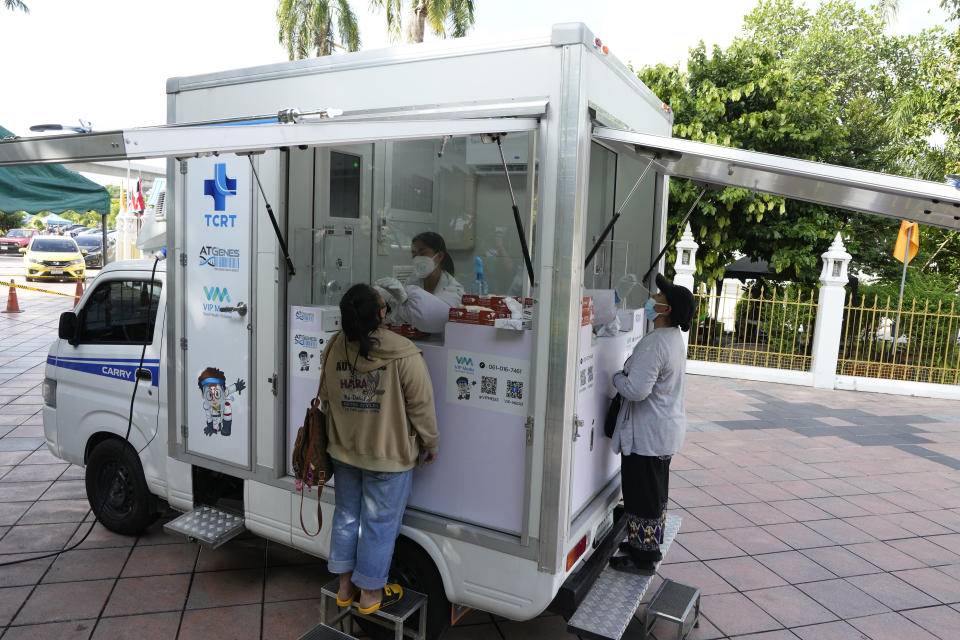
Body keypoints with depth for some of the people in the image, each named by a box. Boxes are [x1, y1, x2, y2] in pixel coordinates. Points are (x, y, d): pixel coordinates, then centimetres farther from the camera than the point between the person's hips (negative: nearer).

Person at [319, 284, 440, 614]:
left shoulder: (334, 348, -6)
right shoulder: (403, 355, -24)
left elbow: (326, 398, 7)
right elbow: (421, 406, -16)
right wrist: (429, 443, 1)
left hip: (344, 451, 5)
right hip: (389, 455, -5)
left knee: (346, 515, 20)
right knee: (379, 523, 11)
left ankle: (345, 587, 35)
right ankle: (370, 594, 27)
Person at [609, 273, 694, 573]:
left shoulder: (654, 343, -26)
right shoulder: (675, 338, 7)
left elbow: (636, 390, -29)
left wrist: (617, 377, -11)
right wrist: (628, 375, 8)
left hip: (647, 433, -10)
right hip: (667, 428, 10)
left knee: (642, 494, 4)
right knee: (656, 492, 22)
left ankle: (643, 556, 17)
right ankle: (650, 543, 37)